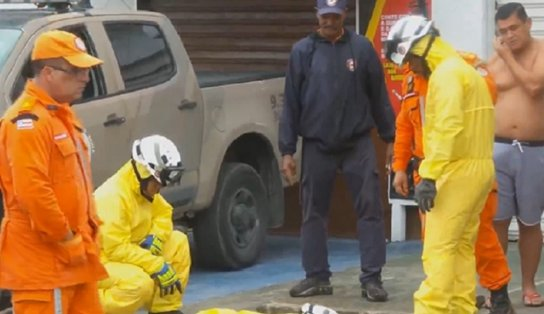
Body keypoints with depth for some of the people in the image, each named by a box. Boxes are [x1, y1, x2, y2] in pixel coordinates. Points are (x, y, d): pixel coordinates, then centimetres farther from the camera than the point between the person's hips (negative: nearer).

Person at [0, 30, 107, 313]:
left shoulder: (60, 115, 16)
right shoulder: (28, 120, -17)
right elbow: (32, 191, -25)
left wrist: (86, 237, 16)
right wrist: (67, 240, -19)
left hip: (74, 256, 10)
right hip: (43, 259, -10)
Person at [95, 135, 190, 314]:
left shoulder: (144, 188, 2)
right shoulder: (113, 196, -27)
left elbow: (163, 213, 14)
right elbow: (117, 249, -30)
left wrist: (156, 238, -9)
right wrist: (158, 267, -28)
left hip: (129, 254, 9)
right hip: (99, 262, -9)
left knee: (178, 243, 0)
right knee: (141, 283, -35)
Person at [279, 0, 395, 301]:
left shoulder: (361, 47, 0)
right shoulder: (302, 51, 0)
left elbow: (378, 96, 5)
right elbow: (291, 103, 3)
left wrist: (390, 137, 7)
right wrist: (287, 150, 1)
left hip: (358, 143, -1)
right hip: (317, 145, 1)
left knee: (370, 208, -4)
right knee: (313, 212, 6)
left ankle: (371, 277, 1)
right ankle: (317, 276, 16)